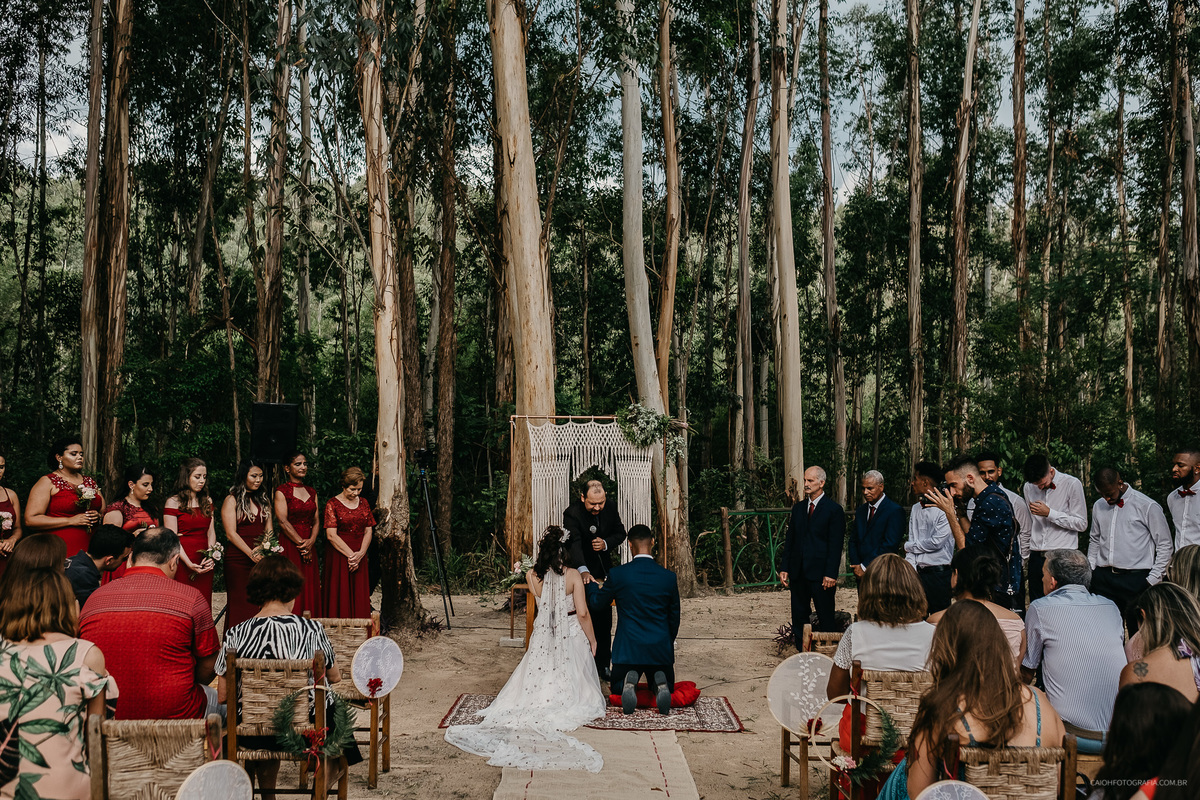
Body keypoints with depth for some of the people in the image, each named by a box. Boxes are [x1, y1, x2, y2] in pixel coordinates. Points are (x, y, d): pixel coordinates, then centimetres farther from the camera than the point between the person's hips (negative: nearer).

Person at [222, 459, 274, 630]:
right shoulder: (232, 500, -2)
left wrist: (263, 549, -7)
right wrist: (251, 554, -16)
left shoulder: (264, 499, 15)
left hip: (261, 558, 5)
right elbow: (231, 533, -9)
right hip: (238, 560, -5)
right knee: (240, 602, -3)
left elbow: (268, 530, 13)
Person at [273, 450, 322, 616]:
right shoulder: (282, 491, -3)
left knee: (310, 589, 4)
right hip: (289, 545, -5)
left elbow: (316, 521, 9)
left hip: (310, 547, 5)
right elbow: (283, 522, -11)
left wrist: (310, 542, -7)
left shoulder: (311, 492, 14)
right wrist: (301, 543, -13)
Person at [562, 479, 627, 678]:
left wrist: (606, 543, -17)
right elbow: (573, 543, -34)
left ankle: (603, 666, 24)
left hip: (604, 571, 5)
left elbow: (620, 533, 5)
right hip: (581, 571, -4)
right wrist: (583, 570, -49)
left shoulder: (611, 508, -7)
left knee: (604, 622, 12)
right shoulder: (572, 513, -22)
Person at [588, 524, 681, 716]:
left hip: (628, 649, -1)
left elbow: (597, 601, 7)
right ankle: (660, 683, -14)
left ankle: (629, 682, -16)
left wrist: (591, 584, 29)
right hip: (660, 649, 1)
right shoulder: (669, 577, -5)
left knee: (617, 689, 23)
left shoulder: (617, 574, -11)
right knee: (667, 688, 25)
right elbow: (674, 617, 6)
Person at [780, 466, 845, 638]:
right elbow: (790, 540, 14)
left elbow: (836, 545, -8)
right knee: (799, 616, 10)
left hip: (820, 574, -5)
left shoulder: (834, 510, -4)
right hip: (798, 572, 5)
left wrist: (831, 574, -14)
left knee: (826, 619, 1)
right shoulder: (798, 508, 13)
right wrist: (785, 568, 6)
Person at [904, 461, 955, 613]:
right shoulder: (916, 508, 14)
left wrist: (908, 546, -1)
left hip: (939, 574, -6)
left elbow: (936, 542, -16)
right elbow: (911, 541, 11)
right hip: (918, 573, 6)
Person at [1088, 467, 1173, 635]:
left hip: (1136, 579, -4)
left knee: (1138, 633, -3)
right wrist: (1090, 571, 14)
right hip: (1103, 580, 5)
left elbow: (1165, 545, 0)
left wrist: (1153, 579, -5)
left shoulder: (1148, 506, -3)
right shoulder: (1098, 506, 13)